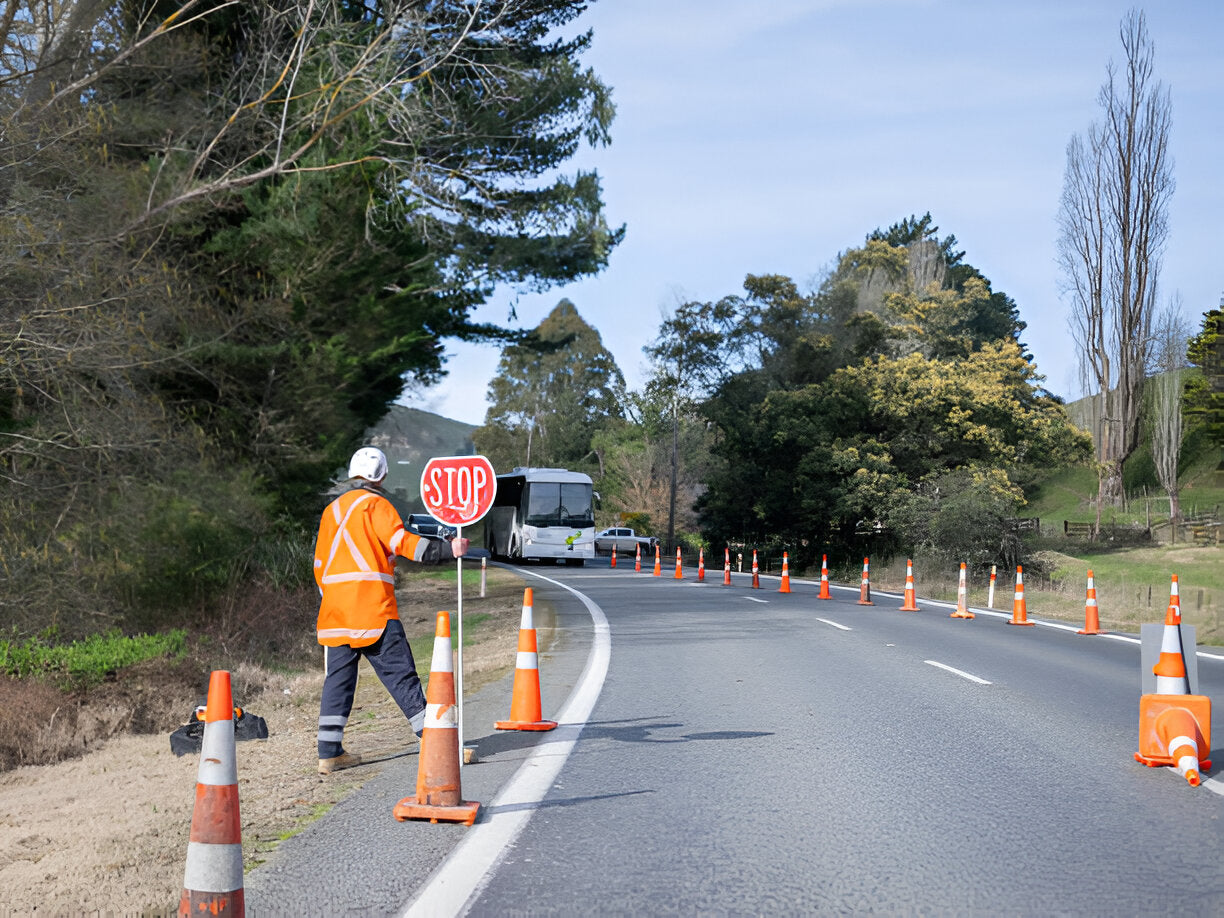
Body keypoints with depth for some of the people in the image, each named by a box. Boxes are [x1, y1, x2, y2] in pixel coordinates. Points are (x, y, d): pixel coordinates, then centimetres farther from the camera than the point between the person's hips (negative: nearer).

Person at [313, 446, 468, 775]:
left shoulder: (331, 510, 20)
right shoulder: (375, 505, -1)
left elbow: (320, 564, 22)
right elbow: (401, 541, -16)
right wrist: (448, 549, -18)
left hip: (334, 610, 6)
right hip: (373, 607, -6)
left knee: (337, 678, 7)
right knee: (400, 673, -4)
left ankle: (329, 753, 4)